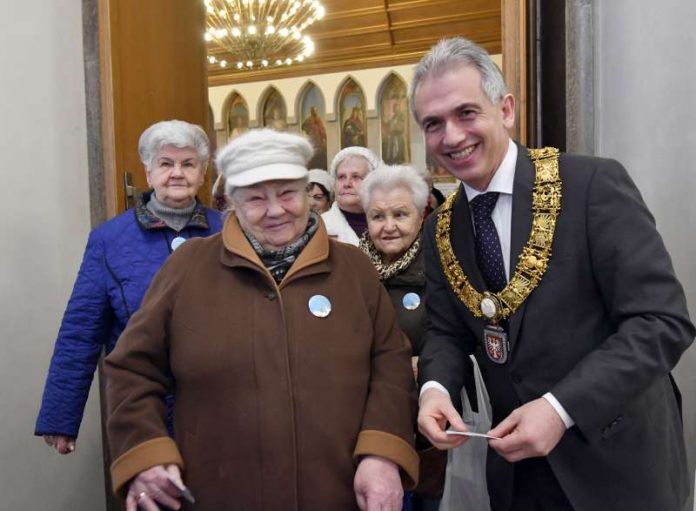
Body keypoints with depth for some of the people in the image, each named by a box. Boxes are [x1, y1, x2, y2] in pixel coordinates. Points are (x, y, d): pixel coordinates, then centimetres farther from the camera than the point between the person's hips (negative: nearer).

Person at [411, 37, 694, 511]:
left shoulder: (595, 184, -16)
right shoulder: (441, 230, 1)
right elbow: (447, 331, 7)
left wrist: (561, 407, -27)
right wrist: (435, 387, -14)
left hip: (618, 461, -4)